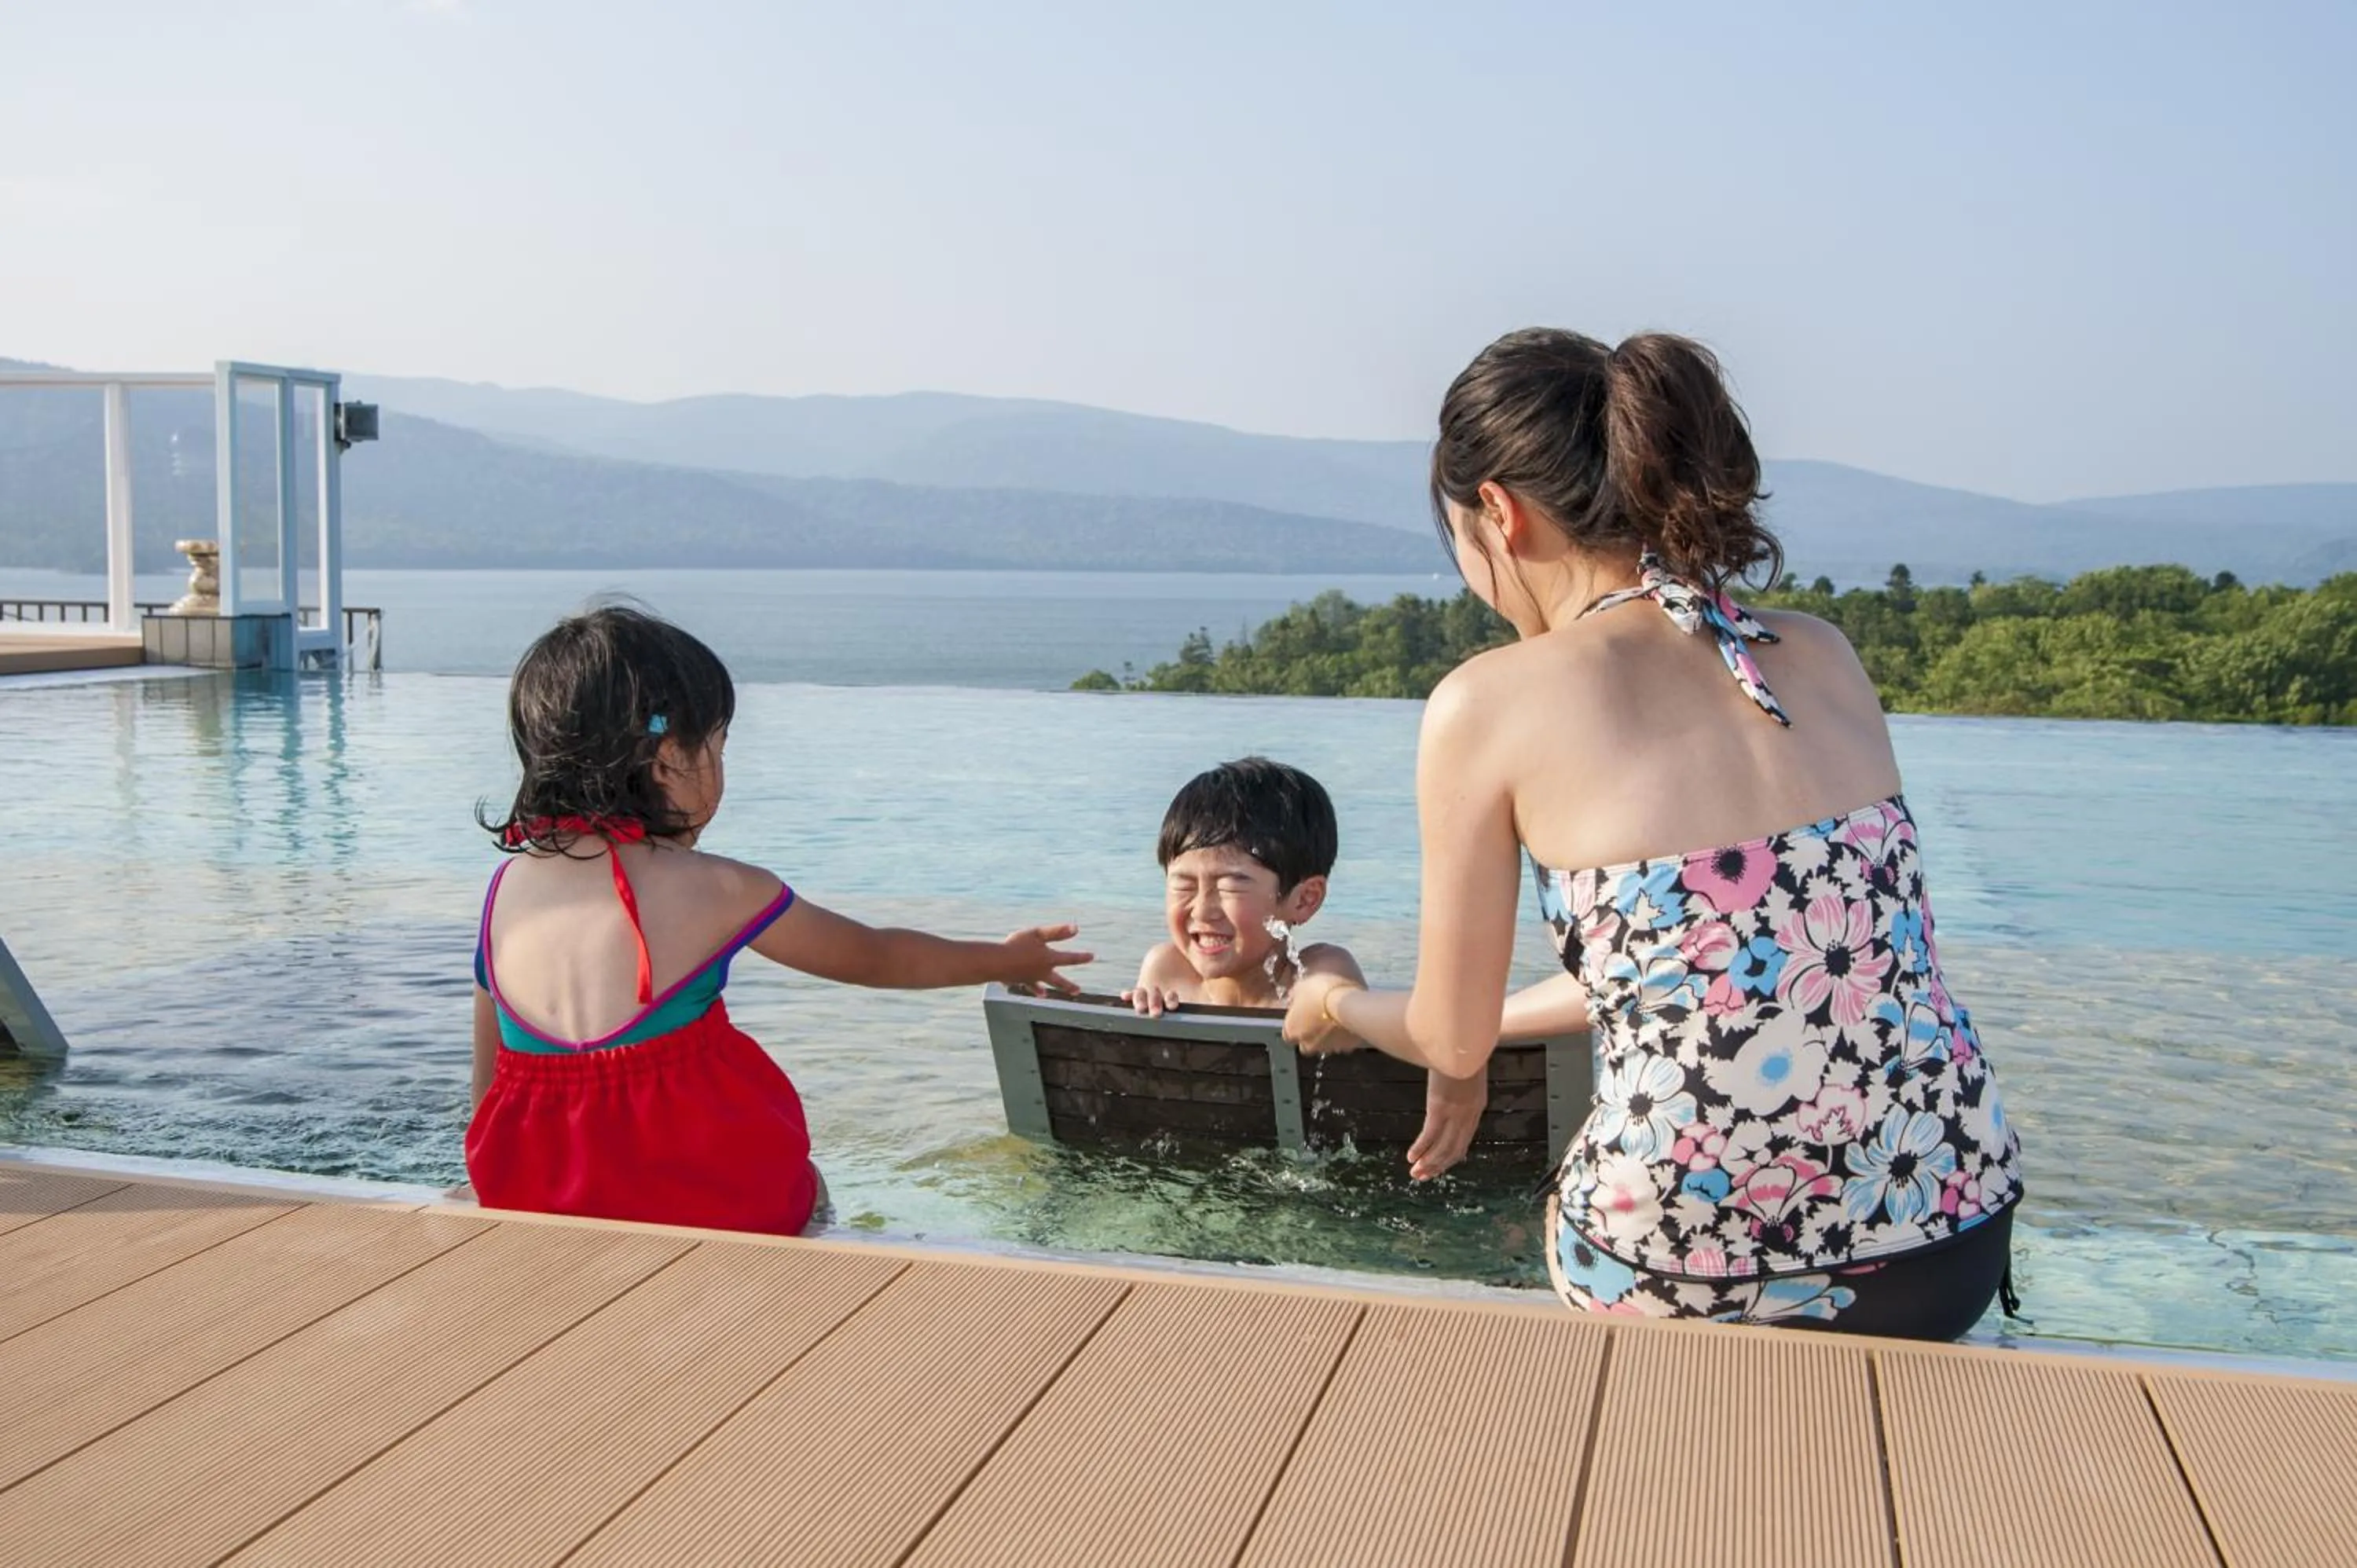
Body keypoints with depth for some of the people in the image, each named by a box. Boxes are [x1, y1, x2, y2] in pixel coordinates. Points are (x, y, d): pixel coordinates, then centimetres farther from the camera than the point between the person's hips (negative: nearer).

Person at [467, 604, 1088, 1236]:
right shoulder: (717, 890, -10)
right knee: (804, 1189, 26)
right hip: (707, 1204, -4)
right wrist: (1006, 959, 22)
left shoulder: (506, 891, 2)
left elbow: (489, 1092, 8)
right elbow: (874, 957, 6)